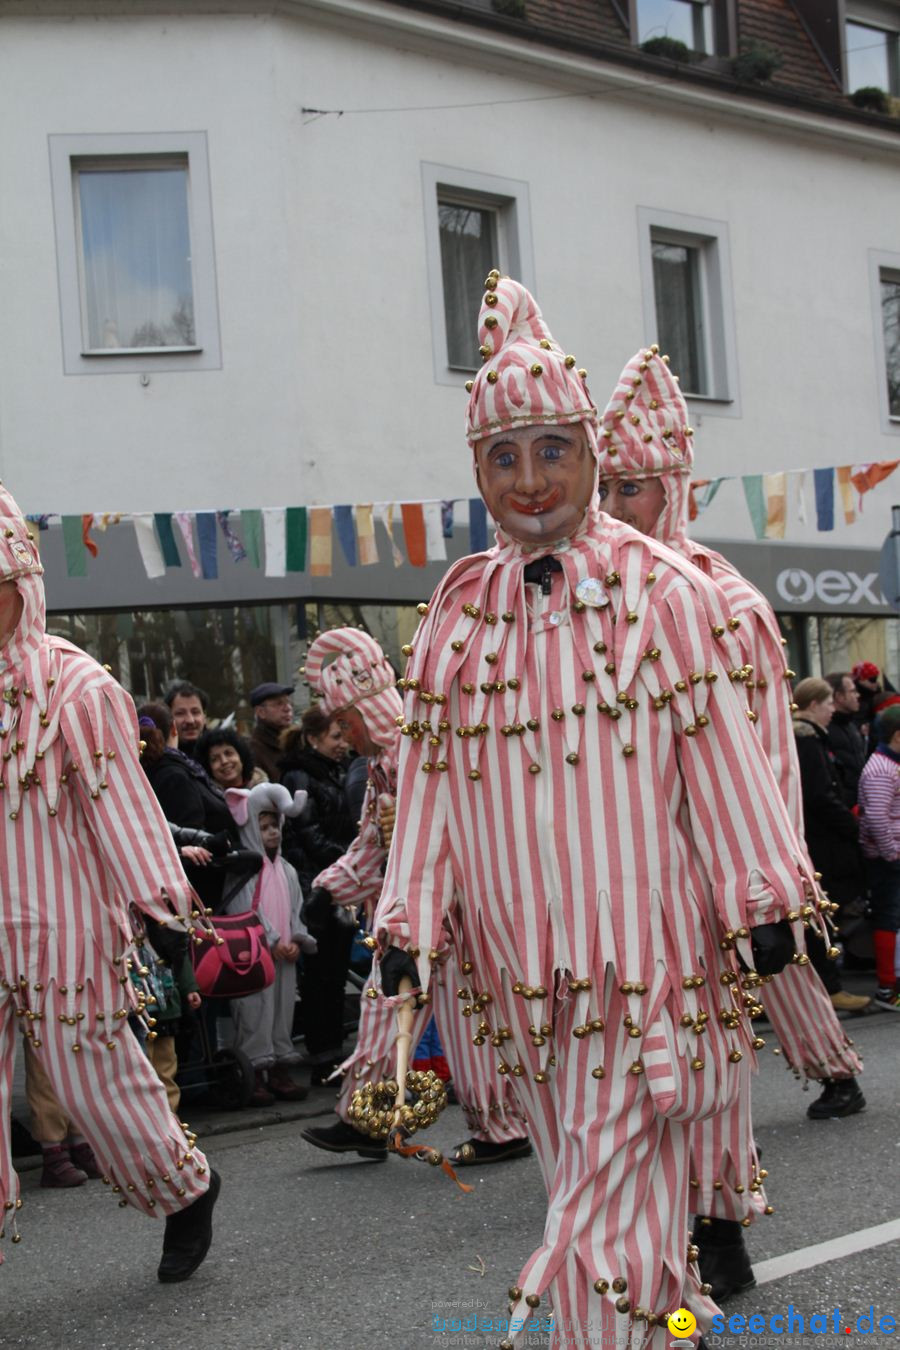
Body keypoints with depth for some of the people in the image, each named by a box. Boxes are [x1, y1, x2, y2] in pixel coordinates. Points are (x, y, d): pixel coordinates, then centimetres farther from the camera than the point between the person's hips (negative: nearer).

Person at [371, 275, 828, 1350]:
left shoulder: (661, 593, -2)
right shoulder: (457, 613, 7)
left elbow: (720, 754, 0)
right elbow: (430, 778, 9)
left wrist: (762, 904, 0)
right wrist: (408, 923, 5)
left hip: (645, 955, -4)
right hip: (526, 967, 4)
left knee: (619, 1198, -7)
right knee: (586, 1176, 13)